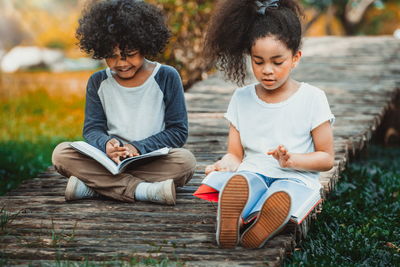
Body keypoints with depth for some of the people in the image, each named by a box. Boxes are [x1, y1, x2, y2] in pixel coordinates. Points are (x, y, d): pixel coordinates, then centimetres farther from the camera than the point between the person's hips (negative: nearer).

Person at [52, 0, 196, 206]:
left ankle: (93, 185, -29)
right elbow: (92, 128, 5)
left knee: (185, 161, -33)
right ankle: (143, 190, -33)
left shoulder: (167, 78, 0)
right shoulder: (98, 82, 8)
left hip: (153, 162, -2)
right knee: (61, 153, -22)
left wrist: (138, 148, -16)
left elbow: (178, 131, -1)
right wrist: (106, 144, -21)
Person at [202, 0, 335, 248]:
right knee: (239, 182, -39)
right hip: (253, 172, 1)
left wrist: (291, 160, -13)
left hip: (295, 177, -1)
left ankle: (257, 232, -66)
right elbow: (235, 153, 14)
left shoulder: (312, 98, 5)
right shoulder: (242, 98, 15)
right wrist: (226, 163, -11)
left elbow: (326, 158, 7)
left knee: (281, 197, -40)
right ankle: (228, 228, -67)